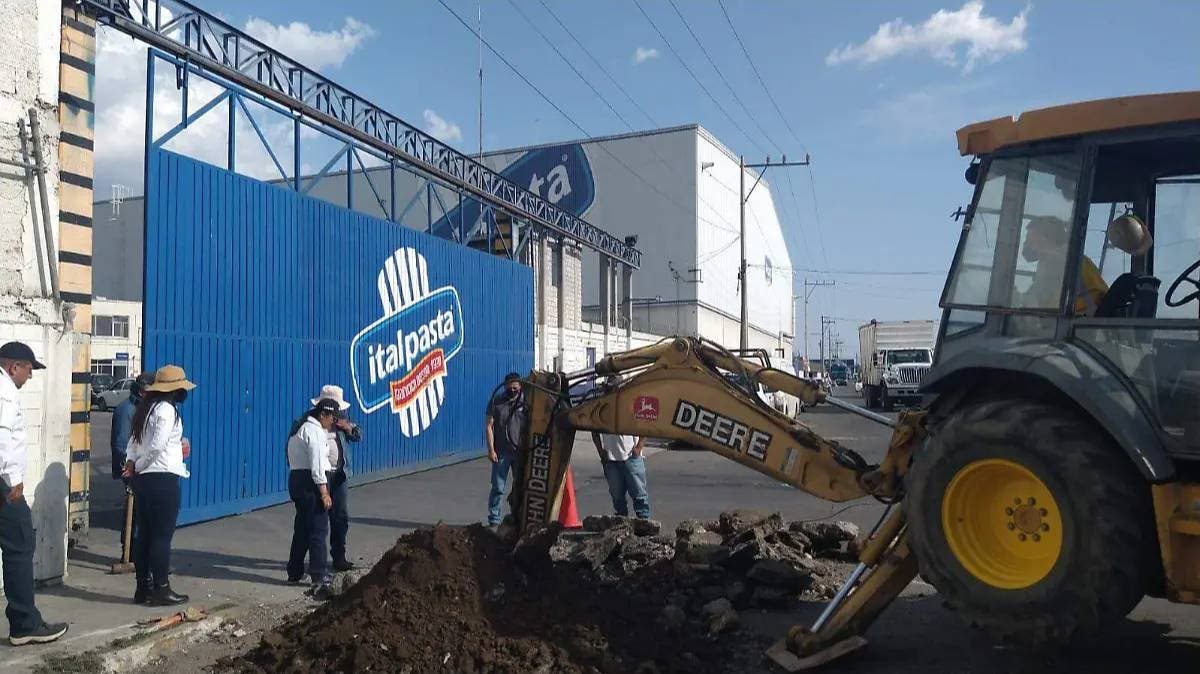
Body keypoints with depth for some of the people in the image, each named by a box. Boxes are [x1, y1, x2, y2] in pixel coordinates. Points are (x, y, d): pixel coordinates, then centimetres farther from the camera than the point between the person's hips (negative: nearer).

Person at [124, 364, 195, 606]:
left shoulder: (144, 408, 14)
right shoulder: (166, 409, -14)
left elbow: (133, 441, 15)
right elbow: (156, 445, -20)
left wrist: (132, 463, 5)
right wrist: (138, 466, -5)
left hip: (142, 478, 9)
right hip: (162, 478, -9)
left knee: (145, 533, 12)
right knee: (162, 535, -2)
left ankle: (143, 588, 19)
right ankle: (161, 590, 3)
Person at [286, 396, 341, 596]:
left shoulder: (301, 428, 19)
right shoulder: (315, 431, -13)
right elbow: (316, 465, -20)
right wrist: (324, 493, -21)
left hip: (296, 479, 10)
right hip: (311, 482, -10)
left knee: (302, 528, 19)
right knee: (318, 530, -10)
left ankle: (294, 573, 29)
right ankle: (319, 579, -13)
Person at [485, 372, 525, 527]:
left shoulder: (525, 402, 4)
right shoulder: (496, 402, 1)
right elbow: (489, 426, -1)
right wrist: (491, 449, -9)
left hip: (521, 452, 2)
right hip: (501, 452, -2)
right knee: (498, 487, -1)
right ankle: (494, 519, 7)